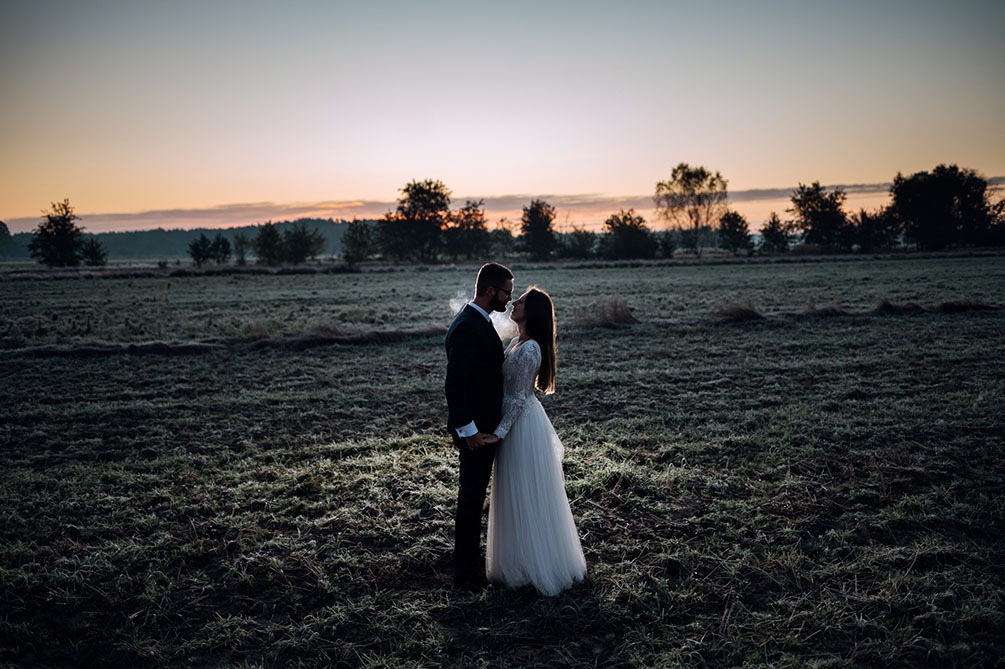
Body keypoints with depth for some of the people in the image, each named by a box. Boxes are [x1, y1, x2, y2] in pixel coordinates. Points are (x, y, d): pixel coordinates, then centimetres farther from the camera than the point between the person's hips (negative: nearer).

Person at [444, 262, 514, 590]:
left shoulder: (479, 321, 10)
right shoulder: (467, 328, -22)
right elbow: (454, 385, -25)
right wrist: (469, 430, -22)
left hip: (484, 425, 10)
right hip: (475, 429, -10)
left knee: (474, 496, 20)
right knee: (471, 498, 2)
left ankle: (471, 560, 34)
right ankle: (465, 572, 15)